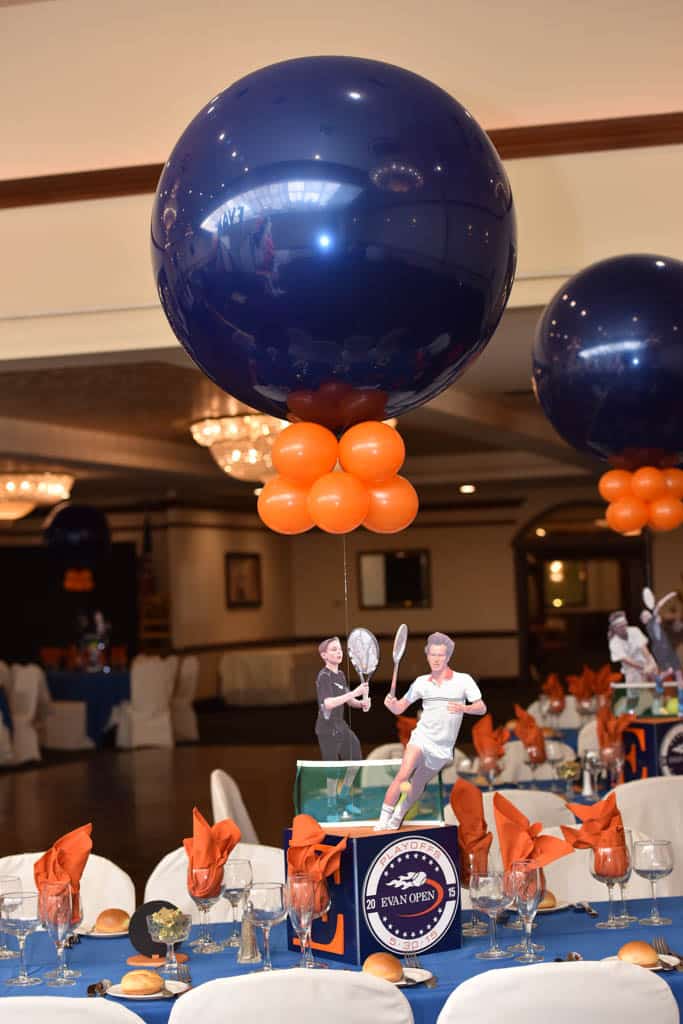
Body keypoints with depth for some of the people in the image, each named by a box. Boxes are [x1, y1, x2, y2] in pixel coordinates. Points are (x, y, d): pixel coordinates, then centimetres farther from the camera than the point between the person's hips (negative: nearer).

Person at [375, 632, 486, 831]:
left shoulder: (463, 680, -1)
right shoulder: (421, 682, 4)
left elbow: (482, 708, -3)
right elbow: (399, 709, 10)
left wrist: (464, 708, -23)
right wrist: (391, 704, -13)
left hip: (443, 748, 0)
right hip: (421, 738, 0)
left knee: (417, 788, 9)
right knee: (402, 776, -22)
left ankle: (397, 817, 34)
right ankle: (383, 821, -16)